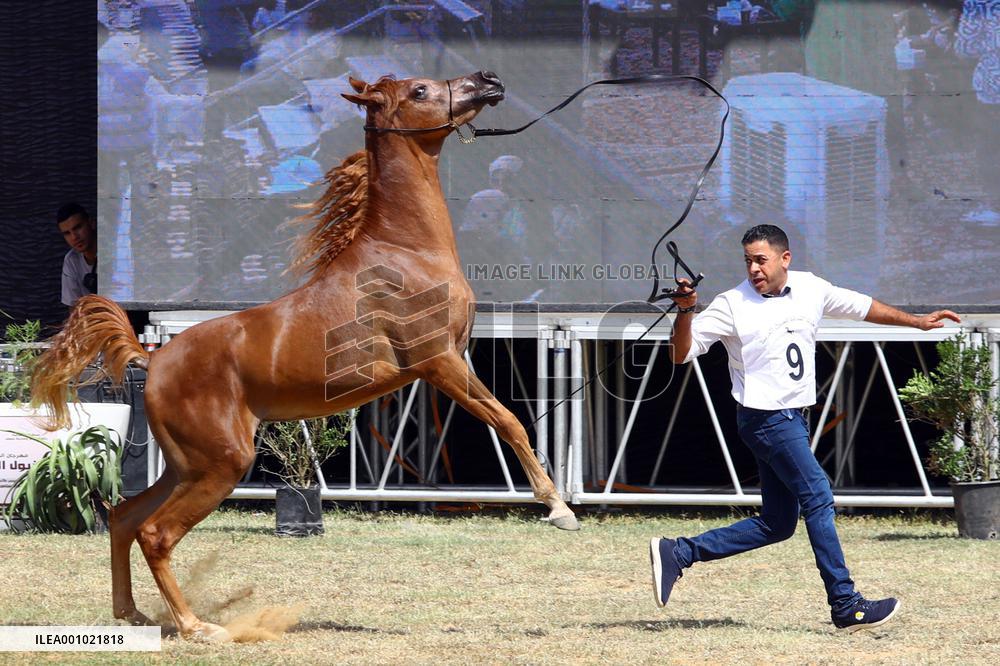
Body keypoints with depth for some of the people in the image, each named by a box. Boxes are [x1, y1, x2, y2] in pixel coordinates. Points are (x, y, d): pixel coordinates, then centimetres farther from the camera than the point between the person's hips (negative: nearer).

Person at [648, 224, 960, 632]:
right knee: (818, 497, -13)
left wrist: (916, 322, 24)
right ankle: (846, 606, -10)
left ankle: (678, 553, 11)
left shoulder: (810, 289, 7)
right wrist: (685, 312, -29)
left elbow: (861, 307, 21)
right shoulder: (732, 306, -10)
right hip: (765, 419, -7)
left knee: (777, 524, 7)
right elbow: (683, 353, -12)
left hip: (794, 420, 7)